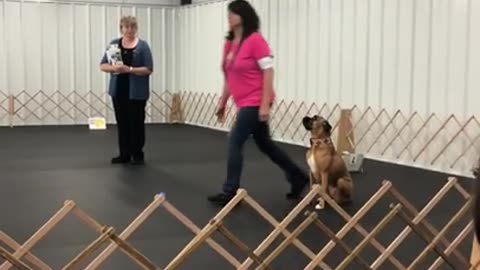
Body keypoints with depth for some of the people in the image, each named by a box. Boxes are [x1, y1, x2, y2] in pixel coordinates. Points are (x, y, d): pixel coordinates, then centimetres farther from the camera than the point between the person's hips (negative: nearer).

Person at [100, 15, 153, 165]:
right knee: (122, 123, 8)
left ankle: (138, 154, 10)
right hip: (118, 90, 4)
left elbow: (148, 69, -9)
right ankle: (124, 154, 15)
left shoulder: (142, 46, -4)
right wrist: (113, 68, -17)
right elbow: (103, 65, 4)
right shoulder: (114, 44, 6)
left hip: (136, 92, -4)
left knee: (136, 123, 1)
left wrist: (129, 69, -21)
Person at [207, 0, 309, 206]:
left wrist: (265, 104, -19)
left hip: (255, 103, -8)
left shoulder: (255, 40, -14)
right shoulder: (229, 43, 8)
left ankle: (230, 192, 3)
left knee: (234, 143, -7)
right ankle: (298, 177, 29)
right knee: (265, 144, 16)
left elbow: (268, 71, -16)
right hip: (244, 103, 8)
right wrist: (223, 102, 18)